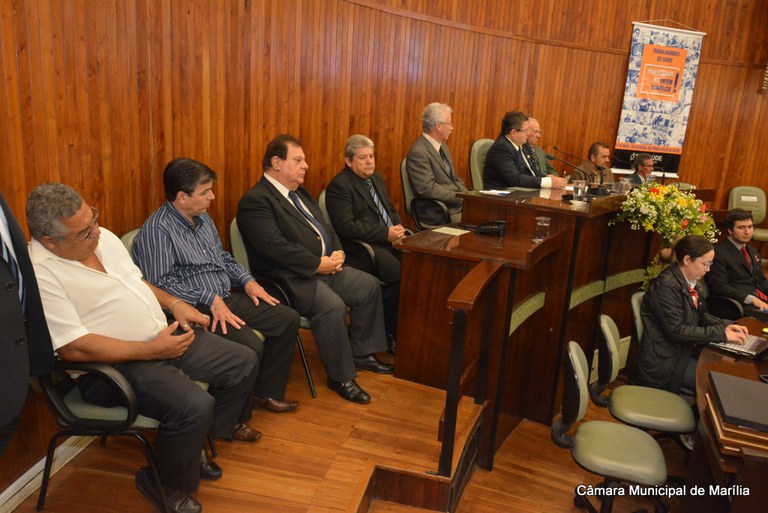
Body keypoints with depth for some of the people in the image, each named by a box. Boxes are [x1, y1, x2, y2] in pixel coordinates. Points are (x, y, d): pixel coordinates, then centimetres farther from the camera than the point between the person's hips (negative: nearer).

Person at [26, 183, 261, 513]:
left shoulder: (104, 238, 4)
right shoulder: (39, 273, -21)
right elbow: (73, 348, -25)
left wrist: (174, 303, 4)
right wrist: (152, 350, -23)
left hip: (164, 336, 9)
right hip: (114, 365, -8)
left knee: (243, 362, 5)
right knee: (194, 406, -29)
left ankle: (212, 431, 27)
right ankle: (167, 485, 1)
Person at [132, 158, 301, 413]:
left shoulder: (202, 217, 13)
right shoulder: (156, 230, -15)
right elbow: (161, 284, -22)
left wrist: (246, 280, 8)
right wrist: (211, 299, -23)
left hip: (227, 297, 9)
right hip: (196, 310, -9)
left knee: (288, 319, 2)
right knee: (251, 346, -28)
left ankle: (267, 392, 15)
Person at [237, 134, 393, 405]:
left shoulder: (299, 192, 17)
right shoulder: (255, 200, -13)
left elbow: (326, 228, 20)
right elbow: (275, 246, -24)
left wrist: (337, 253, -1)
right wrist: (318, 264, -21)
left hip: (326, 267, 10)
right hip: (291, 278, -10)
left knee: (369, 285, 5)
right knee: (332, 306, -30)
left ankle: (361, 353, 19)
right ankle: (340, 377, -10)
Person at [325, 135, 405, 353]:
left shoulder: (376, 178, 20)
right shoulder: (339, 186, -7)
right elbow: (346, 226, -17)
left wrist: (397, 227, 3)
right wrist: (386, 233, -17)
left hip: (389, 239, 8)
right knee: (399, 274, -29)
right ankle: (391, 336, -10)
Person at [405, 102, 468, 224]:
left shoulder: (442, 145, 16)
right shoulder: (418, 152, -14)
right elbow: (428, 189, -20)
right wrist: (461, 198, -17)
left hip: (458, 204, 9)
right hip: (437, 213, -9)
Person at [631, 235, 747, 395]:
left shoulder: (690, 283, 8)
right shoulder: (667, 285, -19)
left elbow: (701, 316, 18)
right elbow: (676, 330, -22)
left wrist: (725, 326, 0)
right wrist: (721, 334, -19)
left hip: (685, 351, 9)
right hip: (663, 361, -9)